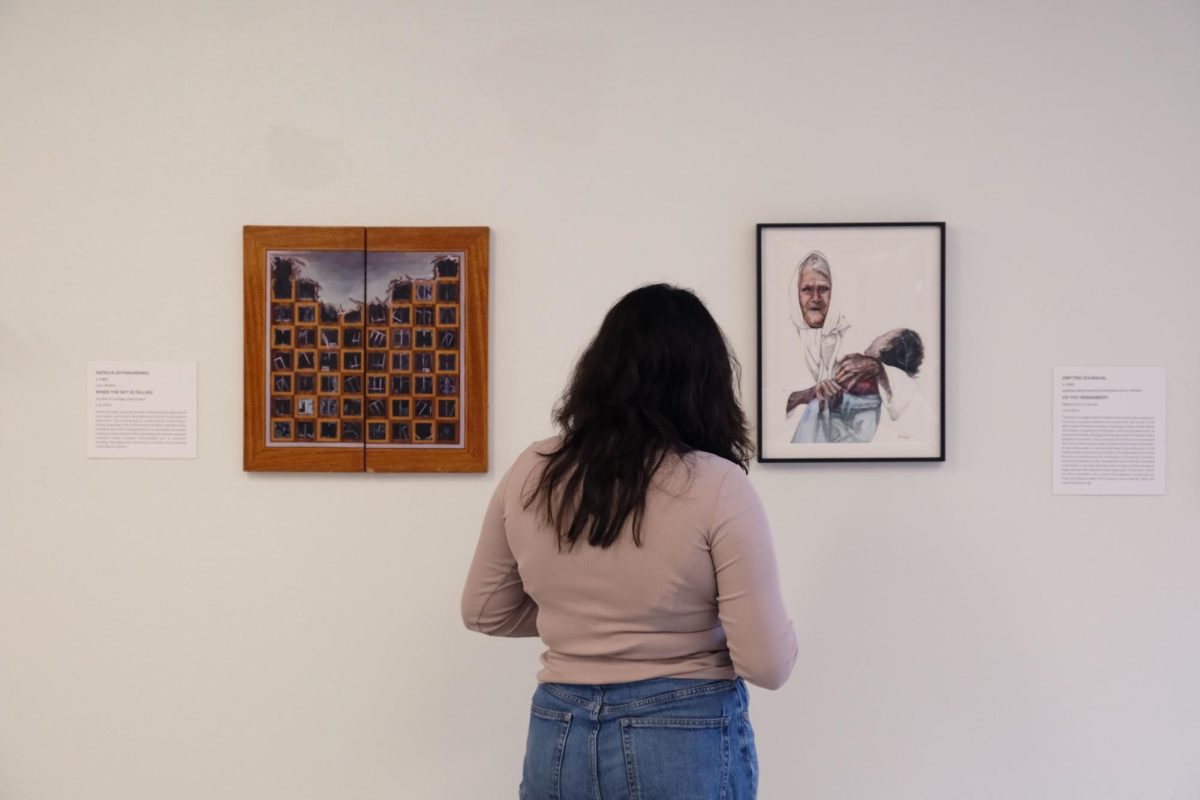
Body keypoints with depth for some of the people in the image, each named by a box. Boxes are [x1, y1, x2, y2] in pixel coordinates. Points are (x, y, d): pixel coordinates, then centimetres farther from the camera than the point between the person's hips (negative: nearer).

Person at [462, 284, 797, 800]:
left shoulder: (529, 474, -3)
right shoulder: (718, 486, -15)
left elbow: (485, 612, 10)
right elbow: (767, 664, -15)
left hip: (557, 740, 3)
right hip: (688, 742, -3)